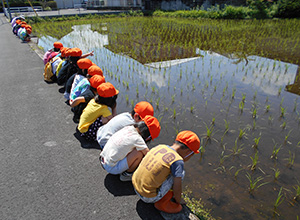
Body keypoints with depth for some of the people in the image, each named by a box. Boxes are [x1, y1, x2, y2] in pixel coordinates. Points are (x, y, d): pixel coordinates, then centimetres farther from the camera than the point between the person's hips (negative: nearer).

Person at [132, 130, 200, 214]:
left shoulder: (160, 147, 1)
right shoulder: (178, 161, -19)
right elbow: (177, 189, -11)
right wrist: (178, 201, 12)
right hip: (149, 198, -7)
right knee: (180, 173, -2)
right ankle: (162, 203, 6)